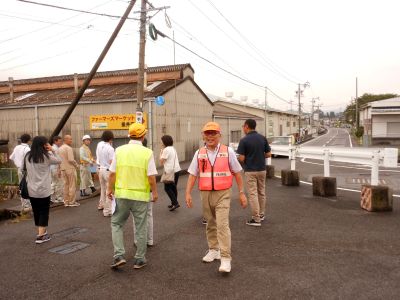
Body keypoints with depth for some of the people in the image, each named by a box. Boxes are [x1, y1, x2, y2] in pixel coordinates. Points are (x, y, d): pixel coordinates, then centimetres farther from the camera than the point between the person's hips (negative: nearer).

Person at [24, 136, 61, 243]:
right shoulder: (46, 156, -12)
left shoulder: (28, 156, 2)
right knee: (44, 212, 5)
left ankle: (42, 232, 30)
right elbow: (59, 161, 0)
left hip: (31, 189, 5)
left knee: (36, 211, 15)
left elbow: (28, 172, 11)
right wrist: (51, 151, 3)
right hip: (44, 190, -5)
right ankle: (41, 236, 2)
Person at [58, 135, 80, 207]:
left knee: (66, 185, 13)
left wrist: (60, 167, 19)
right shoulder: (68, 148, -15)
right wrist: (77, 165, -5)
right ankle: (72, 202, 6)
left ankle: (66, 202, 16)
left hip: (63, 169, 8)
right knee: (72, 186, 1)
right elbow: (71, 160, -20)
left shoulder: (60, 149, 10)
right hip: (70, 168, -8)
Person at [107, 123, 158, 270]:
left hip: (122, 193, 2)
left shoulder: (119, 150, -3)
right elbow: (151, 178, -11)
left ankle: (119, 256, 10)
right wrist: (154, 192, 3)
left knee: (116, 223, 19)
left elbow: (112, 174, -1)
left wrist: (110, 189, 14)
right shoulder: (147, 153, -9)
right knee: (141, 228, 12)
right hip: (141, 195, -1)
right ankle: (139, 259, 20)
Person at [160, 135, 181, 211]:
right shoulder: (173, 148, 16)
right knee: (173, 187, 17)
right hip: (176, 170, 9)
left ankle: (175, 203, -9)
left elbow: (161, 161, -12)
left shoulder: (166, 150, -12)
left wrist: (161, 152, -1)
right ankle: (174, 203, 24)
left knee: (167, 188, -2)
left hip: (170, 171, -9)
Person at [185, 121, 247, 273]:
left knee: (222, 225, -11)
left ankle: (225, 258, -7)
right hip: (206, 194, 3)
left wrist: (242, 193, 1)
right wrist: (188, 193, -5)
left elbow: (237, 173, 2)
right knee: (210, 224, 15)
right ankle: (213, 250, 33)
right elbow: (192, 174, 3)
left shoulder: (228, 151, -2)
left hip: (222, 194, -3)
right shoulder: (199, 153, 4)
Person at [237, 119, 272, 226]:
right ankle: (261, 214, 29)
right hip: (262, 169, 5)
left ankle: (256, 219, 2)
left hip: (250, 171, -5)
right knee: (261, 193, 17)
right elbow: (268, 154, 3)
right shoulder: (263, 138, 1)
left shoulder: (244, 140, -13)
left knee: (253, 194, -1)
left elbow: (241, 158, -14)